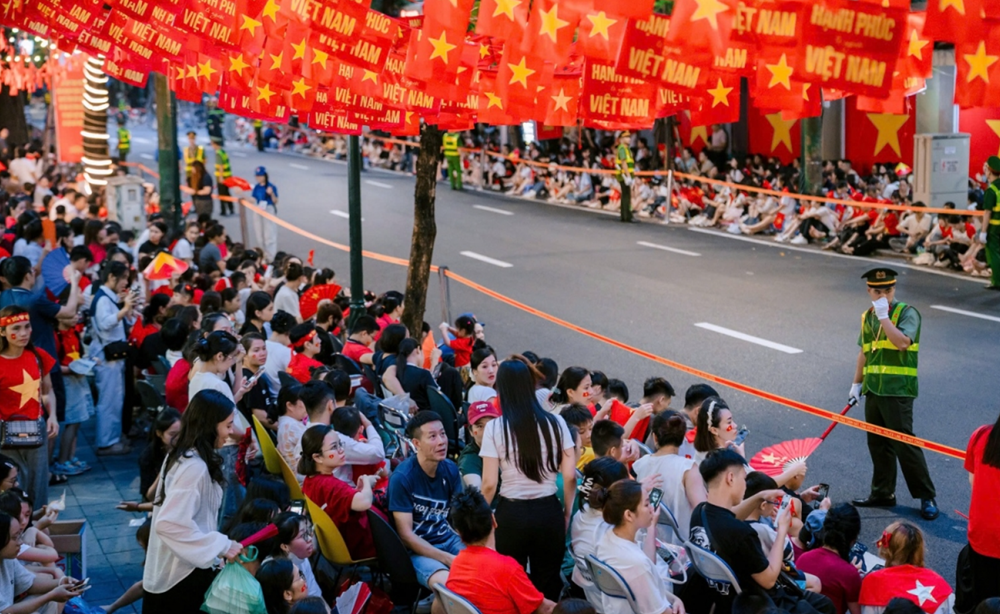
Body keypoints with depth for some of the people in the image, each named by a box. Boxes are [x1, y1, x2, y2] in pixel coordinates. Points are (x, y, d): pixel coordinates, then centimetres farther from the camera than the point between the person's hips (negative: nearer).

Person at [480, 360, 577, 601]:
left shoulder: (495, 428, -7)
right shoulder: (555, 423, -1)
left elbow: (489, 484, -8)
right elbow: (570, 475, -1)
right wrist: (567, 513, 13)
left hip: (511, 514, -2)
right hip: (549, 512, 2)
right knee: (548, 587, 13)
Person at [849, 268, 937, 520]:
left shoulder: (907, 312, -7)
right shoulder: (867, 317, 13)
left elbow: (902, 342, -23)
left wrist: (884, 316, -22)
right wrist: (857, 383, 19)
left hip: (897, 390, -7)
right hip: (873, 390, 7)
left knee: (904, 443, -7)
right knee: (877, 444, 11)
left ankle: (927, 497, 2)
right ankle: (882, 493, 22)